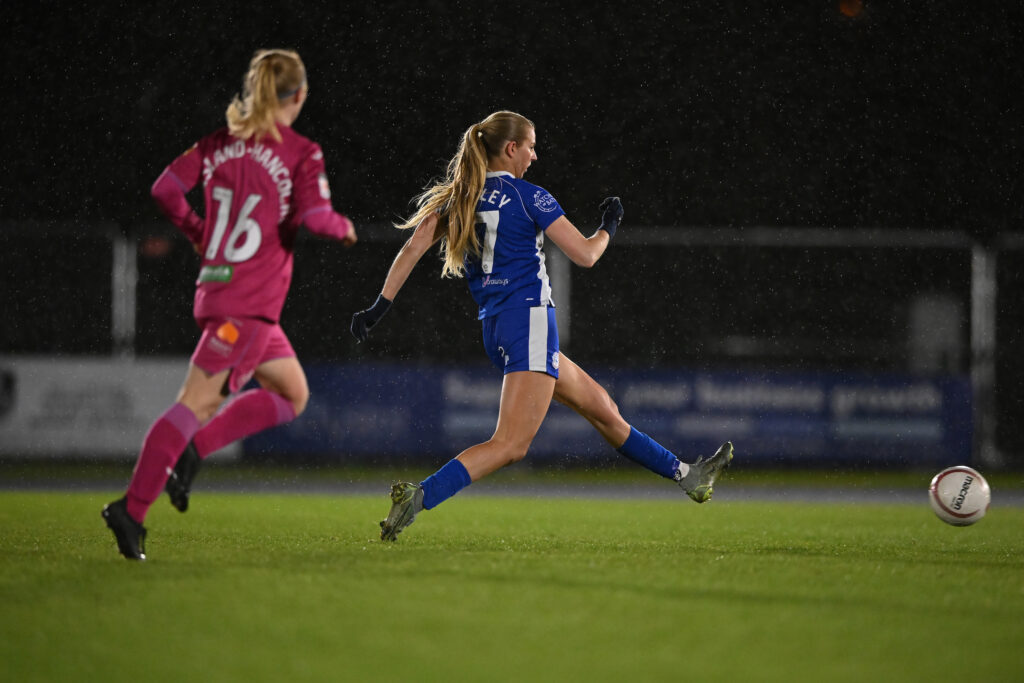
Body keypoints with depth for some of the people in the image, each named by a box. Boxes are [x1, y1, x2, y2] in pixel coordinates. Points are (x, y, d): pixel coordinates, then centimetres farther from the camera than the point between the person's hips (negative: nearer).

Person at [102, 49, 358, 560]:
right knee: (197, 401, -11)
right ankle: (132, 508, -18)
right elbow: (313, 216, -17)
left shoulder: (222, 143, 12)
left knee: (292, 394, 17)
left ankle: (192, 449, 3)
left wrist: (199, 233, 21)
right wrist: (343, 227, 4)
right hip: (249, 302, -8)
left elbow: (166, 188, 6)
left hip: (217, 288, 8)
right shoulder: (302, 153, -5)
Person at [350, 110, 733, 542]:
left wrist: (380, 307, 4)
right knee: (510, 445, -17)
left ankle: (685, 475, 29)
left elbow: (411, 250, 3)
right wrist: (609, 226, 15)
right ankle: (420, 495, -34)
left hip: (496, 329, 9)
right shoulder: (529, 197, -7)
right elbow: (584, 255, -5)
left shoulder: (456, 199, 11)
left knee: (602, 408, 18)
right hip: (529, 320, -9)